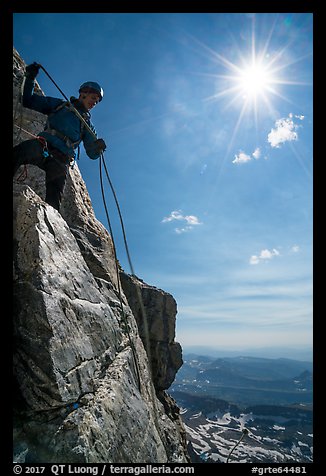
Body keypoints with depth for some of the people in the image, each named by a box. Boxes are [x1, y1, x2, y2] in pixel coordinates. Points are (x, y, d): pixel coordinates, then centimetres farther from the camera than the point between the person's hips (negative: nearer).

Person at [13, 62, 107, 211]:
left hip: (61, 160, 1)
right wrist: (30, 78, 12)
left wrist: (98, 147, -8)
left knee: (54, 198, -18)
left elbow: (92, 154, 16)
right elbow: (28, 101, 24)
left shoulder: (87, 125, 26)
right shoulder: (59, 104, 24)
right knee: (22, 150, -36)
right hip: (43, 147, -1)